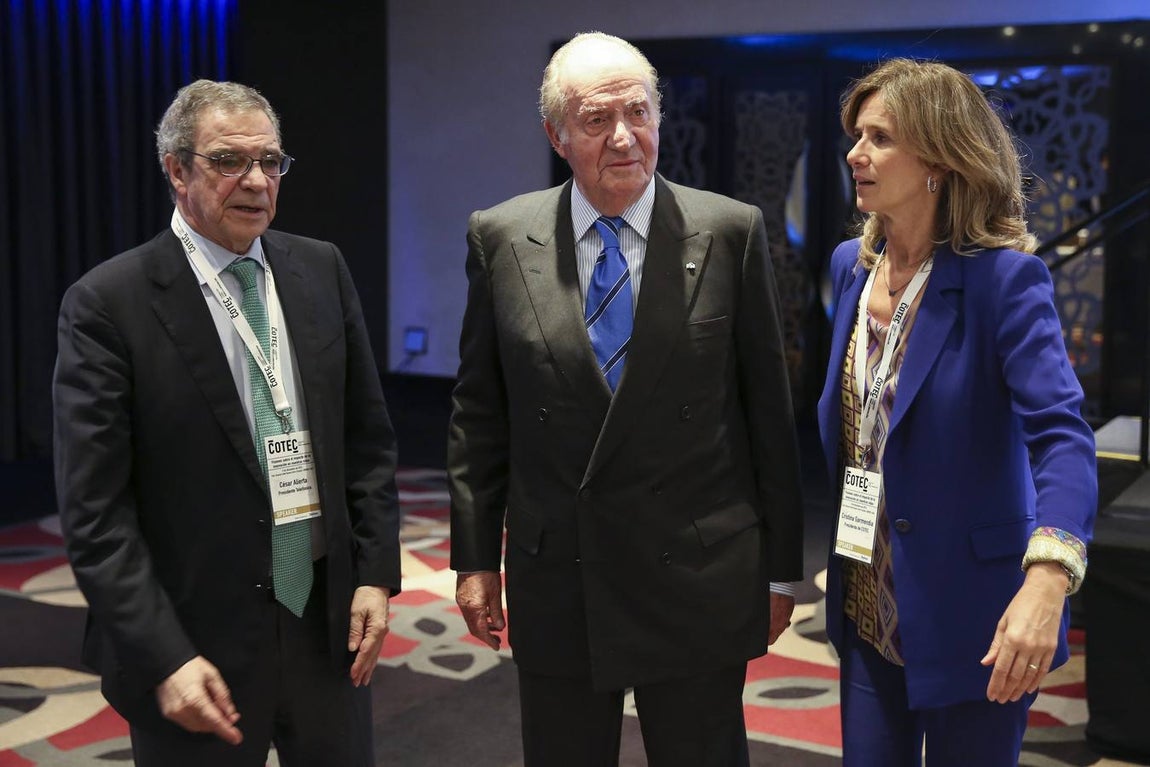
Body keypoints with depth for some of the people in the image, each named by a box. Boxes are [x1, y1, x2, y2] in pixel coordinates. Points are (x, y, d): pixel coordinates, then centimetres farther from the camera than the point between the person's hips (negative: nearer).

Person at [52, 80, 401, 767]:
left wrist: (377, 572, 2)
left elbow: (368, 435, 9)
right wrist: (164, 659, -16)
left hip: (330, 621, 4)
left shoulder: (322, 270, 5)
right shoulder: (107, 304, -10)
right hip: (200, 638, -4)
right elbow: (96, 511, -11)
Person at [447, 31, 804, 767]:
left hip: (698, 581, -1)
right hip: (555, 584, 2)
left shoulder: (731, 233, -5)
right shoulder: (500, 239, 0)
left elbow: (769, 410, -1)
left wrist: (781, 567, 2)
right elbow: (479, 414, 5)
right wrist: (476, 556, 4)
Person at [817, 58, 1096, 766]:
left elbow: (1061, 432, -28)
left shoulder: (1003, 278, -16)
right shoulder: (851, 266, 4)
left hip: (968, 619, -5)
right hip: (868, 609, 6)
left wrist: (1048, 576, -44)